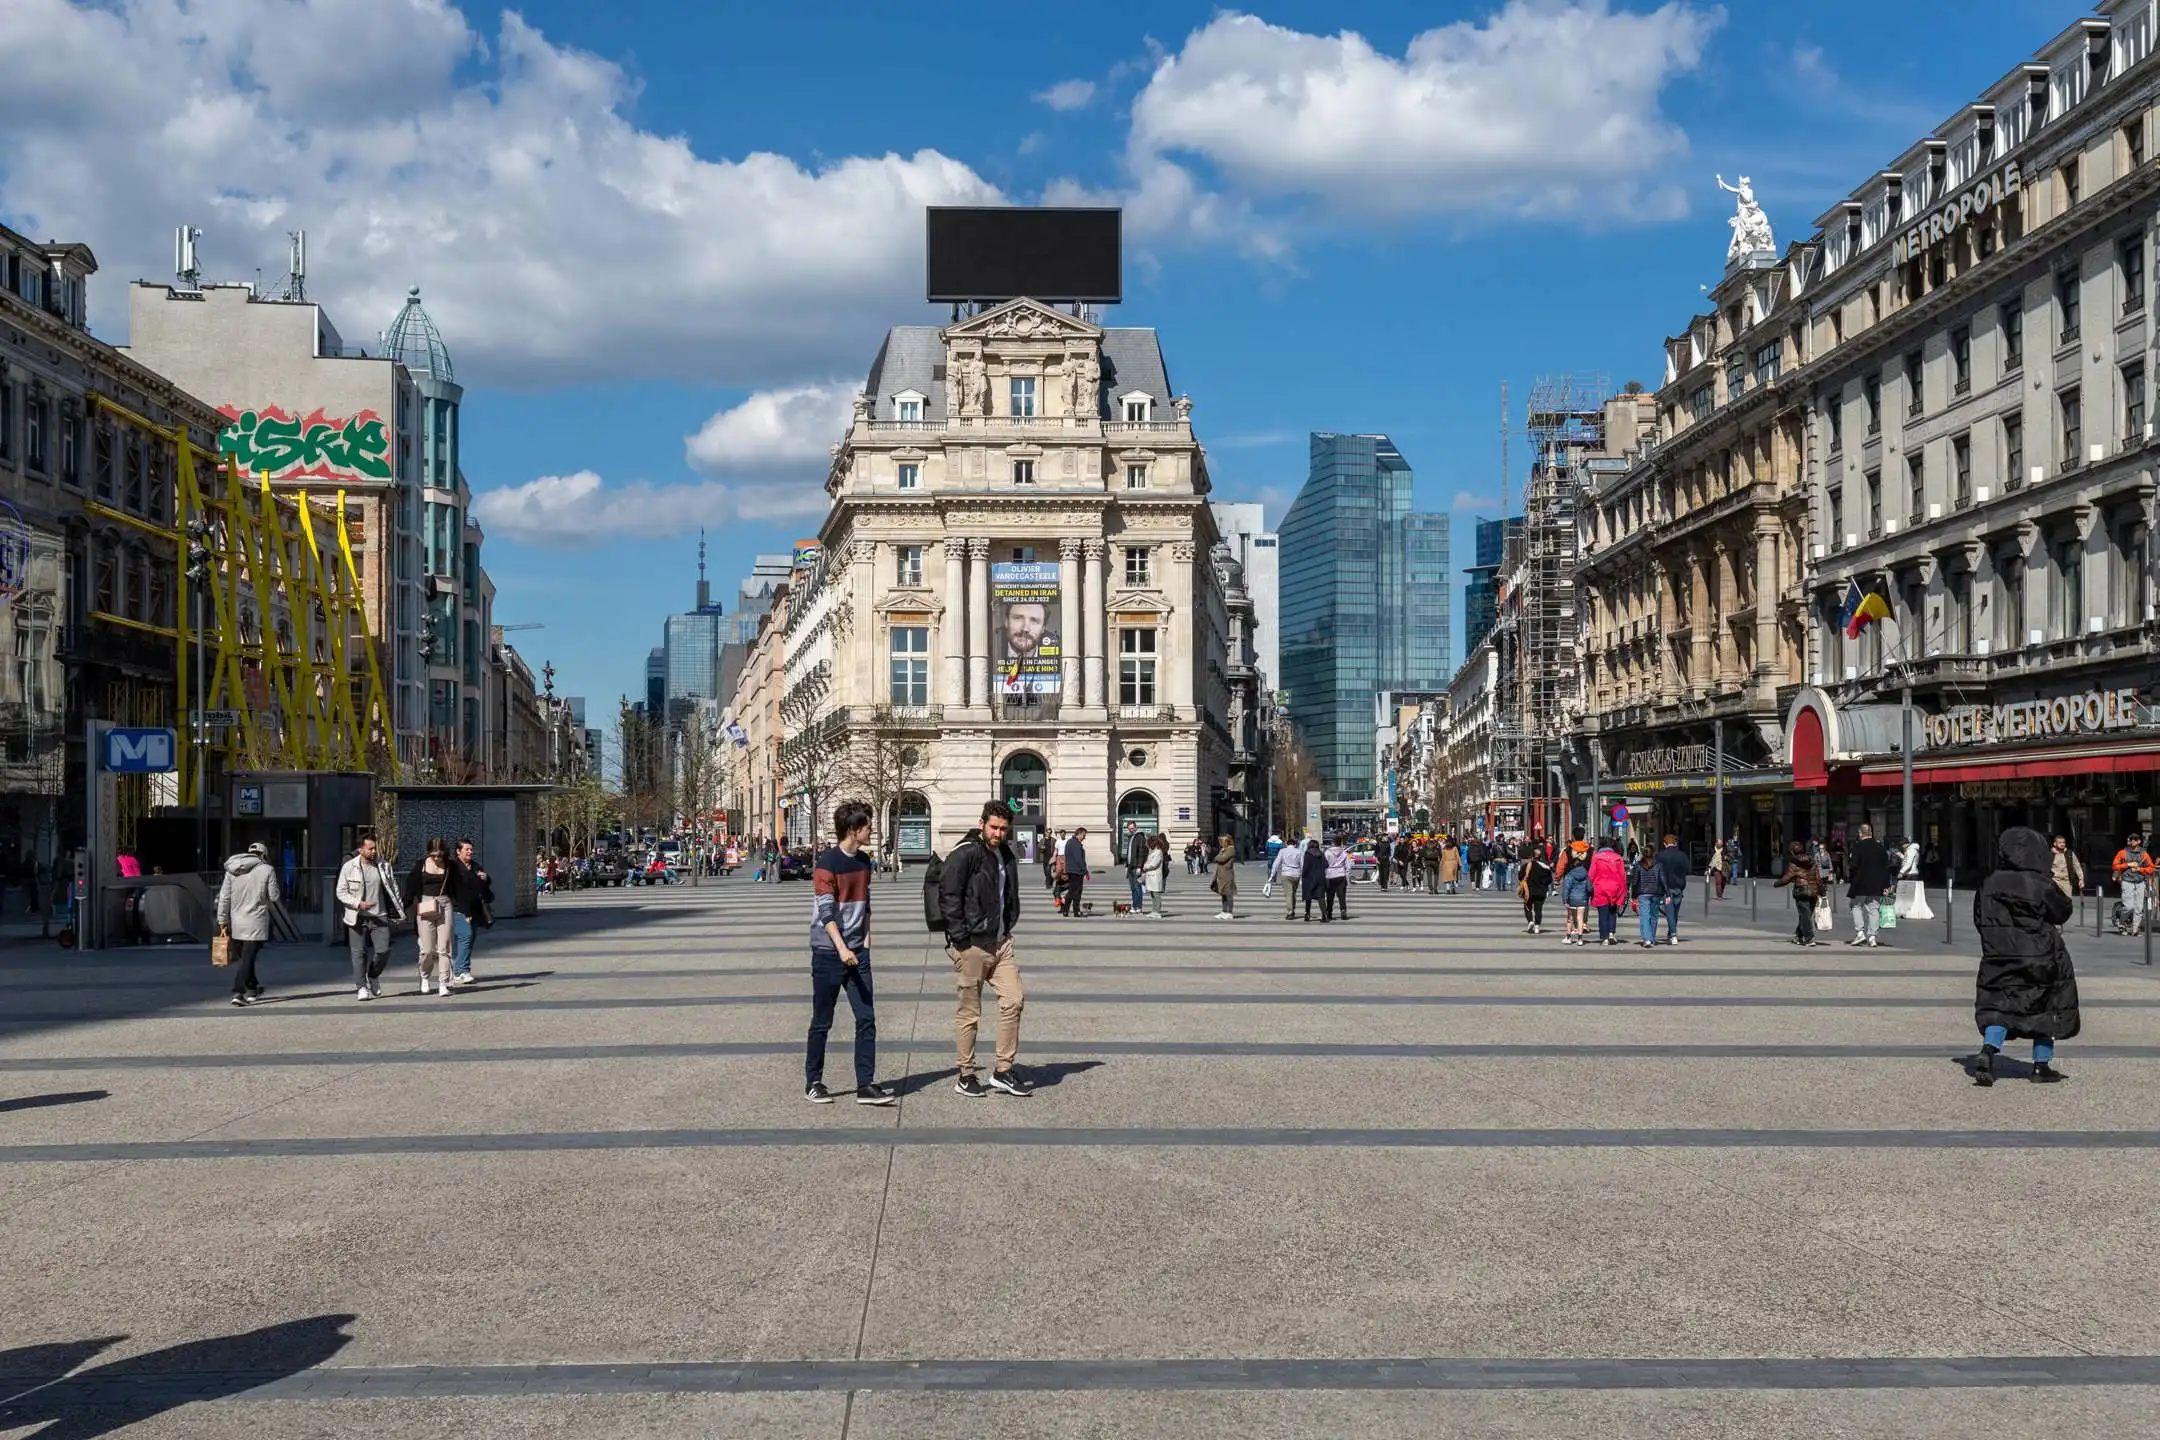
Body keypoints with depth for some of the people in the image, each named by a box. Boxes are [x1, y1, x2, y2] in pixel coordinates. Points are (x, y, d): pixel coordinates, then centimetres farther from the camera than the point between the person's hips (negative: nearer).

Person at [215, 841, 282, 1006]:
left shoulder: (232, 871, 7)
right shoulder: (266, 870, -5)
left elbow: (224, 898, 4)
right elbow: (274, 896, -4)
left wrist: (223, 921, 8)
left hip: (236, 923, 4)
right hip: (256, 923, -4)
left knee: (241, 957, 18)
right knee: (247, 958, -5)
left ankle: (252, 989, 30)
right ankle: (238, 993, -16)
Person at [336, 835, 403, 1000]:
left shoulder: (383, 866, 7)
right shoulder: (348, 867, -2)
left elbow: (393, 888, 15)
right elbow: (341, 892, -2)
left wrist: (399, 910, 9)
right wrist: (358, 904, -17)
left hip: (379, 917, 2)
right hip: (357, 918, -2)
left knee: (383, 951, -6)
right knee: (359, 953, 0)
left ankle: (373, 977, 20)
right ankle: (361, 987, 8)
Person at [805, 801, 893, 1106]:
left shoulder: (864, 860, 10)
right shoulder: (827, 864, -13)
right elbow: (825, 911, -18)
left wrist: (865, 940, 10)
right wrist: (841, 949, -26)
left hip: (857, 952, 6)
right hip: (828, 953, -6)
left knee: (867, 1020, -1)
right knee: (822, 1022, 4)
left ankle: (866, 1085, 1)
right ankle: (813, 1083, 16)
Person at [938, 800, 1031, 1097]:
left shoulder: (1006, 855, 13)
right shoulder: (964, 854, -12)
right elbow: (948, 896, -16)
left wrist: (1008, 928, 16)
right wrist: (960, 938, -17)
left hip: (1000, 942, 7)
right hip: (971, 946, -7)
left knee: (1014, 1000, 2)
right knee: (969, 1013, 1)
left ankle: (1004, 1071, 11)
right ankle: (966, 1077, 11)